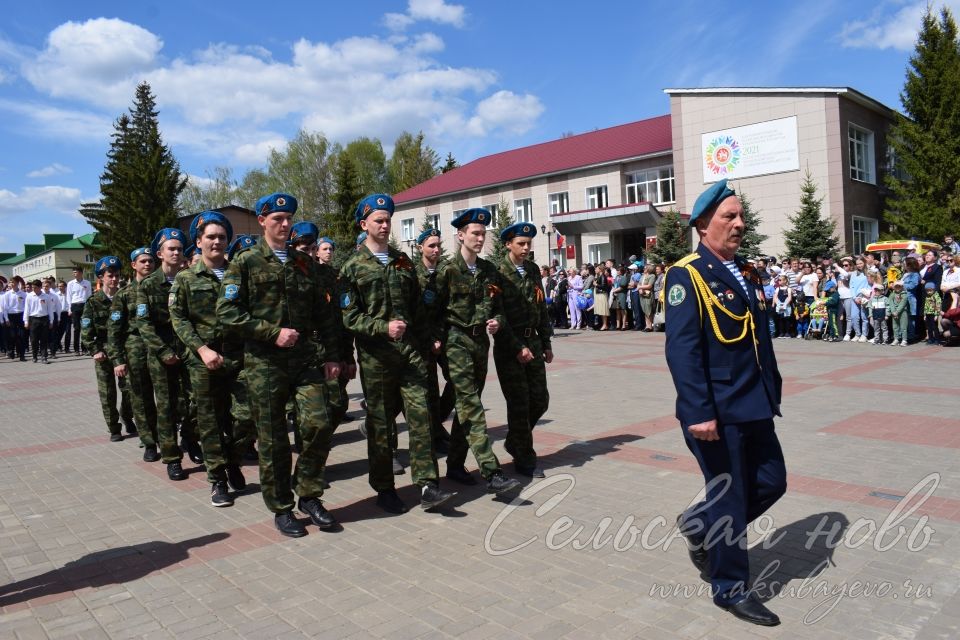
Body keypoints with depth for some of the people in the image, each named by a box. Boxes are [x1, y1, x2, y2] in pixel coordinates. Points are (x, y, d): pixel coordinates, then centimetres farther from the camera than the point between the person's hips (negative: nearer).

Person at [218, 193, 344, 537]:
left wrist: (331, 355, 7)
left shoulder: (304, 262, 14)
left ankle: (309, 495, 13)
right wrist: (273, 333, -13)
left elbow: (323, 312, 14)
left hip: (306, 357, 3)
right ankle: (281, 508, 20)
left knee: (319, 424, -8)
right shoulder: (245, 262, 1)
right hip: (264, 363, -3)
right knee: (272, 440, 4)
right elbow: (227, 313, -7)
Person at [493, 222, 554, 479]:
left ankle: (514, 442, 30)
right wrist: (517, 347, -17)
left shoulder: (532, 269, 11)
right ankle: (524, 458, 15)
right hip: (509, 347, -6)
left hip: (533, 342, 6)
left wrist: (546, 343, 12)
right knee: (519, 404, 0)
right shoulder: (498, 272, -9)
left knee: (540, 400, 7)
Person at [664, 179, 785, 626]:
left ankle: (698, 526, 36)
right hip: (717, 412, -8)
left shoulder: (746, 273, 12)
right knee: (729, 498, 4)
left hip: (754, 406, 8)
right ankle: (730, 588, 25)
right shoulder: (686, 275, -14)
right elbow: (682, 349, -20)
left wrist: (772, 392, 16)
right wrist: (699, 413, -24)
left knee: (771, 482, 15)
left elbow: (762, 338, 18)